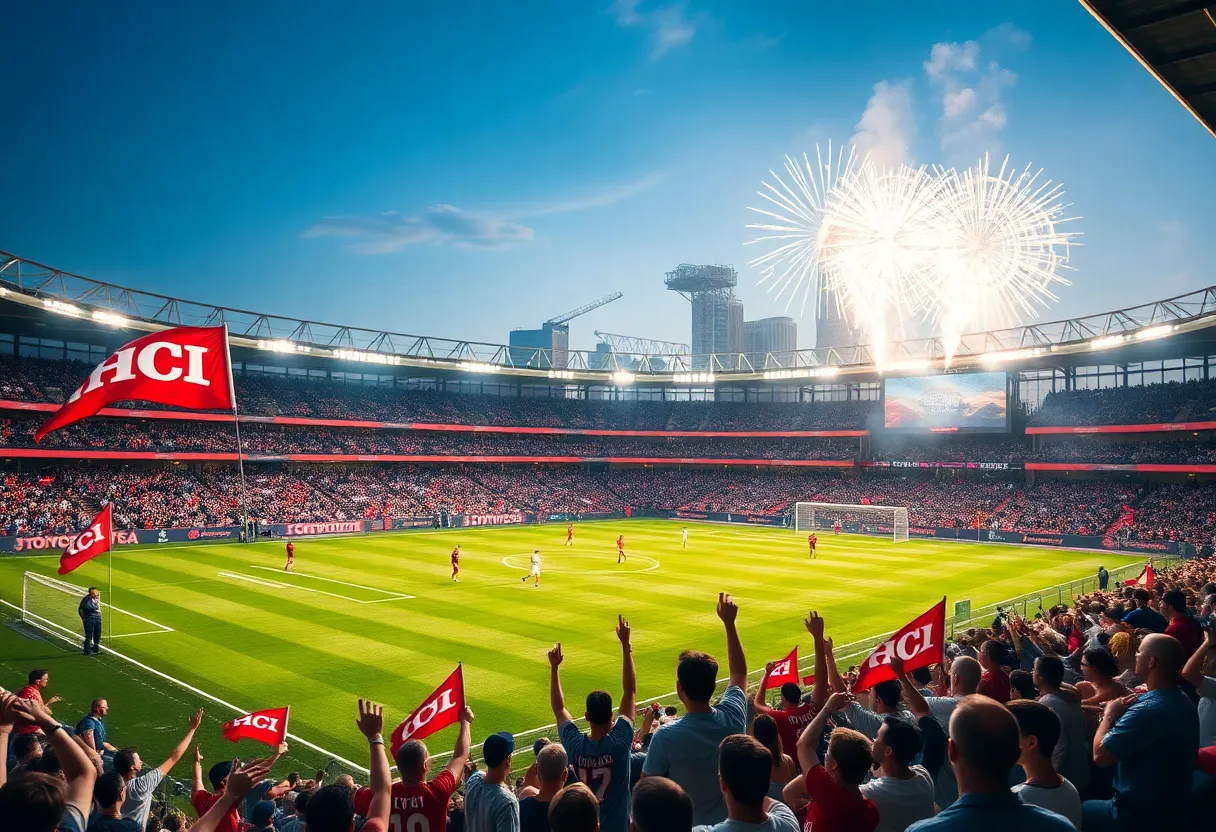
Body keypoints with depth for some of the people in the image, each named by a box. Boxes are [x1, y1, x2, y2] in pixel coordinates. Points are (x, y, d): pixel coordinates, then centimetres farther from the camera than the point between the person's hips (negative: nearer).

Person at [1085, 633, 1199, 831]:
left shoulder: (1146, 711, -31)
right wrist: (1120, 715, -1)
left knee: (1080, 810, 16)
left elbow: (1100, 755, -25)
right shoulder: (1183, 702, 0)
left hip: (1140, 816, -8)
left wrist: (1110, 714, -11)